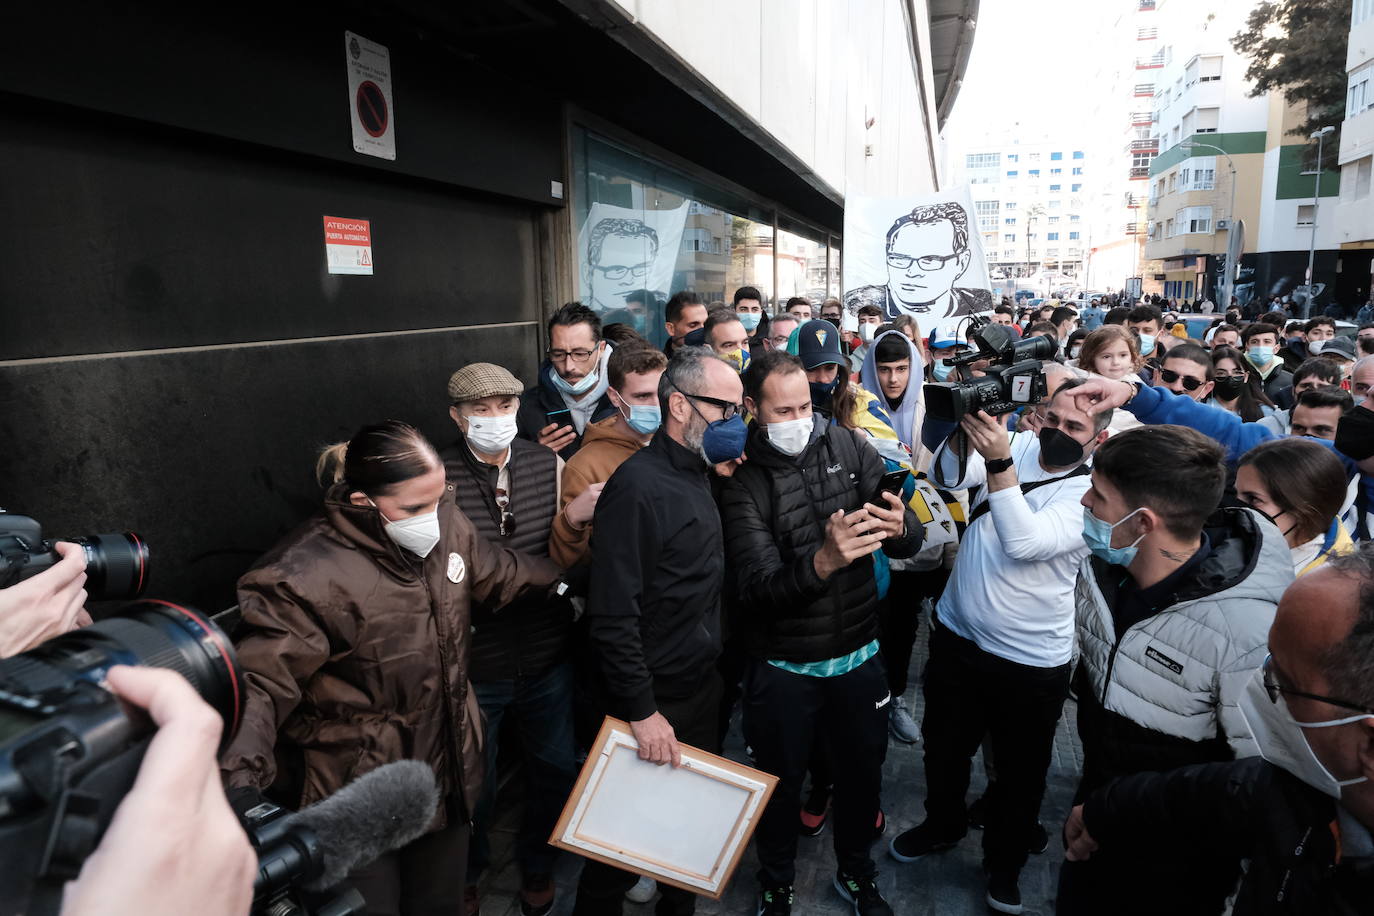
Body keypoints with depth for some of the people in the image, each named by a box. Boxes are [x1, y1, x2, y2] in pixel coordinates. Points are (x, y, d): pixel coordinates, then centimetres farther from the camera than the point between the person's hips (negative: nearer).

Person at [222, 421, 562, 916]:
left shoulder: (445, 522, -7)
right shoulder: (306, 578, -26)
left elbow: (496, 571, 12)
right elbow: (260, 683, -25)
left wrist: (564, 583, 25)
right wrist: (239, 776, -40)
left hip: (448, 773, 6)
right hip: (357, 802, -5)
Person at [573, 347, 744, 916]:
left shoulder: (698, 476, 7)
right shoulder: (638, 486, -22)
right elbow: (612, 617, -24)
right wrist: (641, 712, -21)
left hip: (701, 692, 8)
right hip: (654, 702, -8)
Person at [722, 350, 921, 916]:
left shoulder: (849, 447, -6)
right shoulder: (742, 480, -15)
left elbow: (911, 543, -5)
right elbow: (758, 587, -23)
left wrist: (900, 526, -29)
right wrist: (823, 560, -41)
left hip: (860, 655, 3)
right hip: (783, 669, -2)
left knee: (861, 774, 21)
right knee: (781, 785, 17)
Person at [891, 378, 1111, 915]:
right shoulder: (1016, 445, -4)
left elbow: (1026, 542, -31)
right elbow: (949, 477, -16)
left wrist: (998, 461, -41)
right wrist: (963, 432, -34)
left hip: (1031, 660, -3)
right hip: (955, 634, 4)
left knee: (1020, 770, 18)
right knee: (943, 746, 23)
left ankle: (1003, 863, 44)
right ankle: (942, 826, 51)